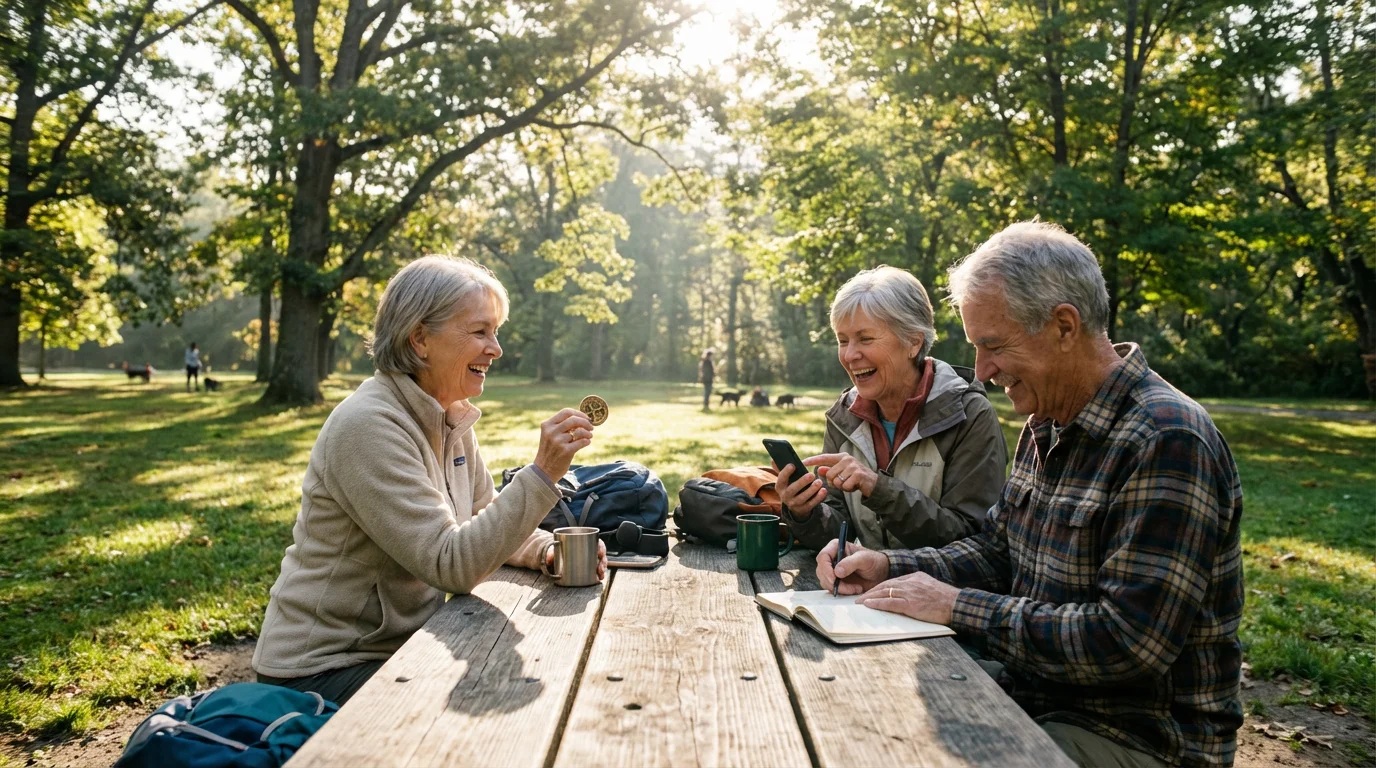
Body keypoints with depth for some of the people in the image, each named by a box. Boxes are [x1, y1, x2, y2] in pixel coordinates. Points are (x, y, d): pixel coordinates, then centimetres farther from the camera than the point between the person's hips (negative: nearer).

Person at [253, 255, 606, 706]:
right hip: (324, 669, -8)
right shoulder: (368, 427, -25)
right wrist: (541, 474, -34)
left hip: (402, 645, 8)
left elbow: (486, 523, 7)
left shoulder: (452, 419, 2)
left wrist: (551, 552, -13)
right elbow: (450, 564, -28)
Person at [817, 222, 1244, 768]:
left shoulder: (1167, 441, -23)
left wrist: (958, 607, -22)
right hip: (1038, 691, 8)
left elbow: (1130, 641, -28)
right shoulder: (1046, 427, 6)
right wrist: (889, 568, -3)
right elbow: (995, 554, 13)